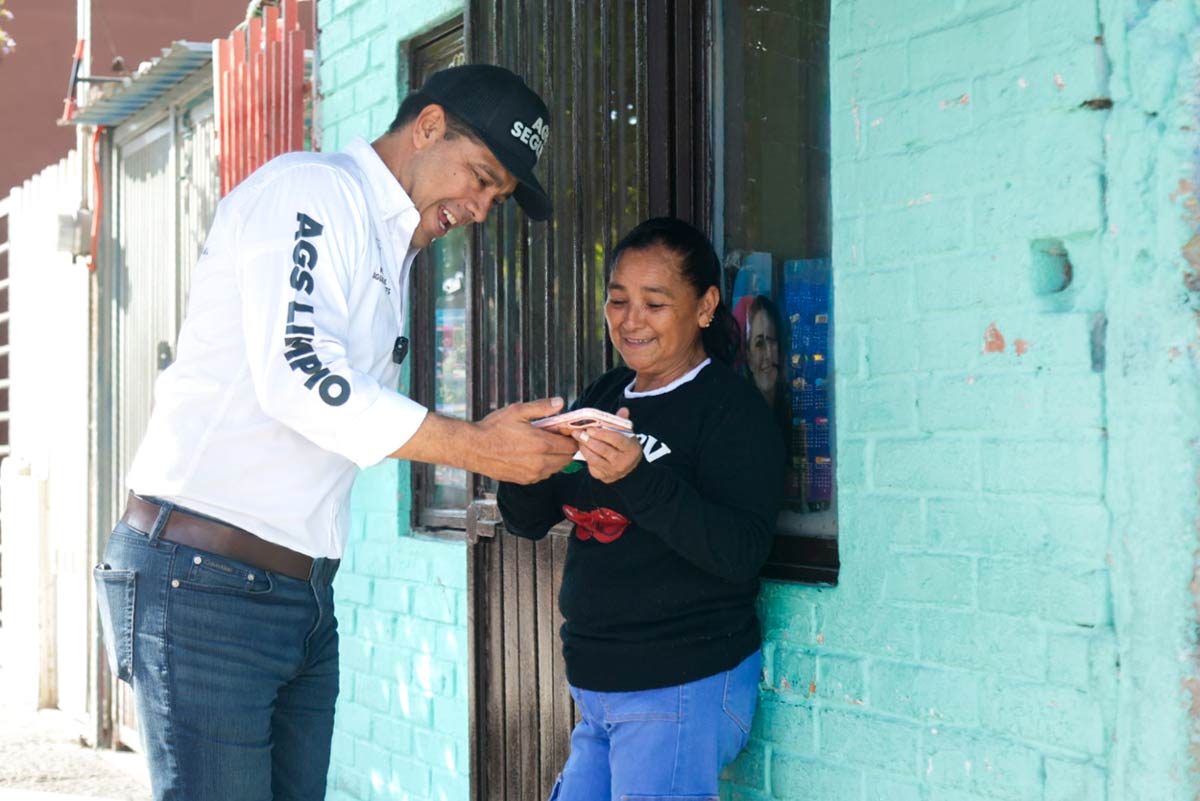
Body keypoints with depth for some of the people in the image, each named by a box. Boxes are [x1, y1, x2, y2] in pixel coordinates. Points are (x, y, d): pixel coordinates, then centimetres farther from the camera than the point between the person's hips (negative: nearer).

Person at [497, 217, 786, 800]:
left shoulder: (731, 406, -9)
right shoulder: (602, 396, 11)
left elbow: (742, 553, -20)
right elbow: (529, 522, 11)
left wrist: (638, 476, -31)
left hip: (684, 691, -7)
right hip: (596, 688, 7)